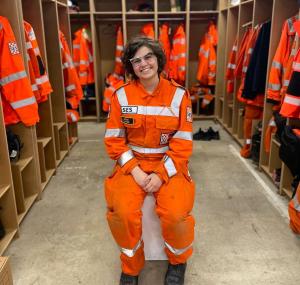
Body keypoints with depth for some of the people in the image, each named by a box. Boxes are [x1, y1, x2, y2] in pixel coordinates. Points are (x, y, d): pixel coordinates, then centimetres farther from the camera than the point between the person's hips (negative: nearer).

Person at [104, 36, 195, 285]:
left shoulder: (178, 94, -3)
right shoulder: (121, 95, -1)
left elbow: (183, 143, -5)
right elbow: (114, 140, -1)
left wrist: (161, 174, -16)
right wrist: (135, 171, -14)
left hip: (169, 165, 0)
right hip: (132, 164, 1)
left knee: (175, 214, -25)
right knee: (123, 212, -25)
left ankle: (178, 261, 12)